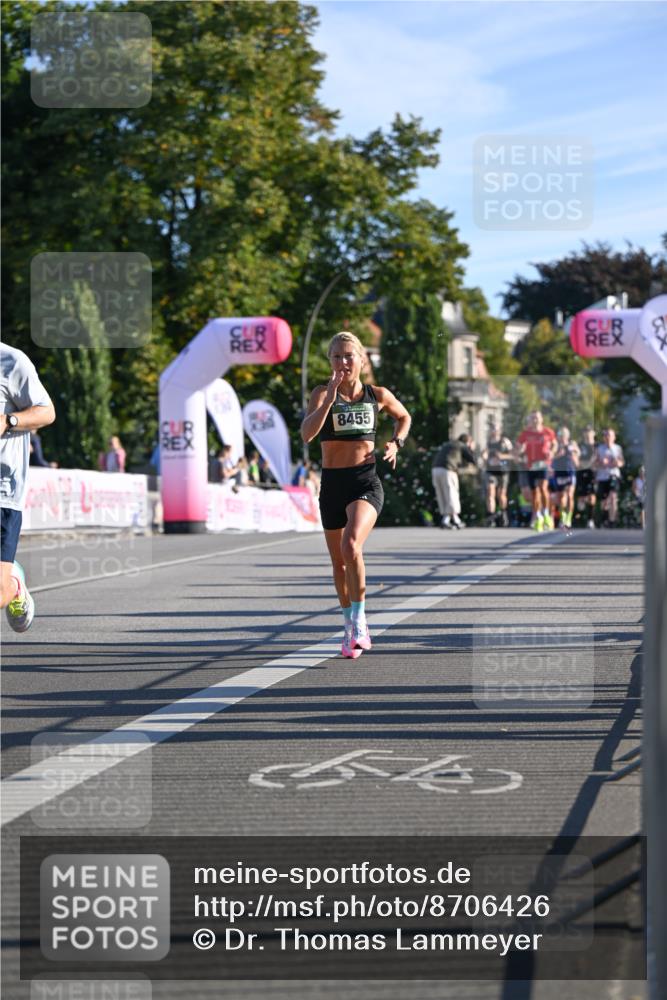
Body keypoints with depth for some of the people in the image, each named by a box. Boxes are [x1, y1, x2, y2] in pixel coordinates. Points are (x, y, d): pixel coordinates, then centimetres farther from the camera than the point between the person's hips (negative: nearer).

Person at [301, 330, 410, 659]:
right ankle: (352, 628, 32)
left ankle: (359, 618, -15)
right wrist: (330, 397, -26)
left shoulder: (378, 395, 3)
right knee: (339, 563, 12)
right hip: (332, 484, 2)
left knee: (351, 546, -28)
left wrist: (396, 443, 7)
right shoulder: (322, 393, -1)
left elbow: (404, 417, 25)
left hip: (366, 482, -2)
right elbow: (307, 433, -19)